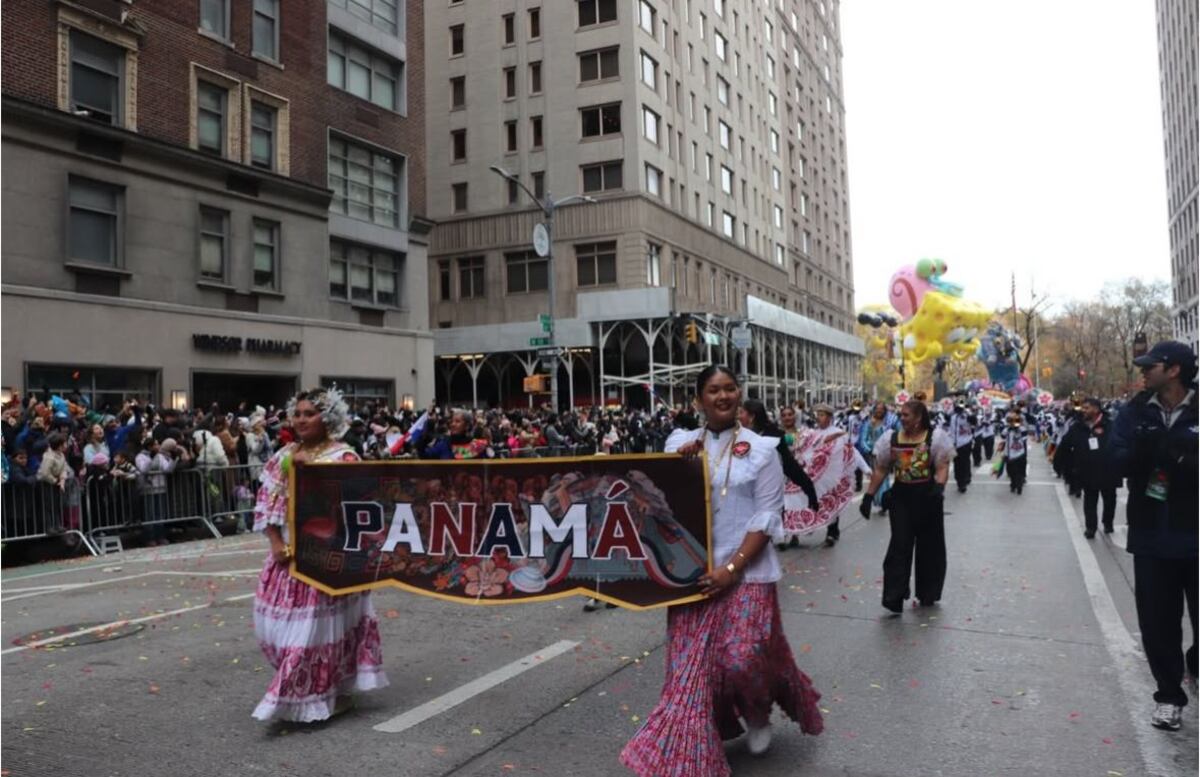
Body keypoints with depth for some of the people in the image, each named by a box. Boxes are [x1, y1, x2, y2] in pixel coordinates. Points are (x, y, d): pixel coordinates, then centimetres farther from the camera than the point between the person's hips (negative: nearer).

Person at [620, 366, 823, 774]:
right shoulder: (680, 442, 5)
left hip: (747, 571, -2)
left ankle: (758, 714, 29)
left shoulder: (761, 449, -3)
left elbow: (766, 517, -7)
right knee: (690, 664, 3)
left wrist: (732, 568, -15)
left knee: (743, 657, -6)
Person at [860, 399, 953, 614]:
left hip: (928, 497, -1)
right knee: (900, 545, -5)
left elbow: (942, 467, -9)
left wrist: (939, 487, -28)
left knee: (929, 546, 11)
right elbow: (880, 470, 8)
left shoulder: (935, 437, -4)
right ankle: (894, 597, -5)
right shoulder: (891, 438, 3)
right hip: (901, 496, 1)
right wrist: (869, 496, 4)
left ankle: (927, 594, 28)